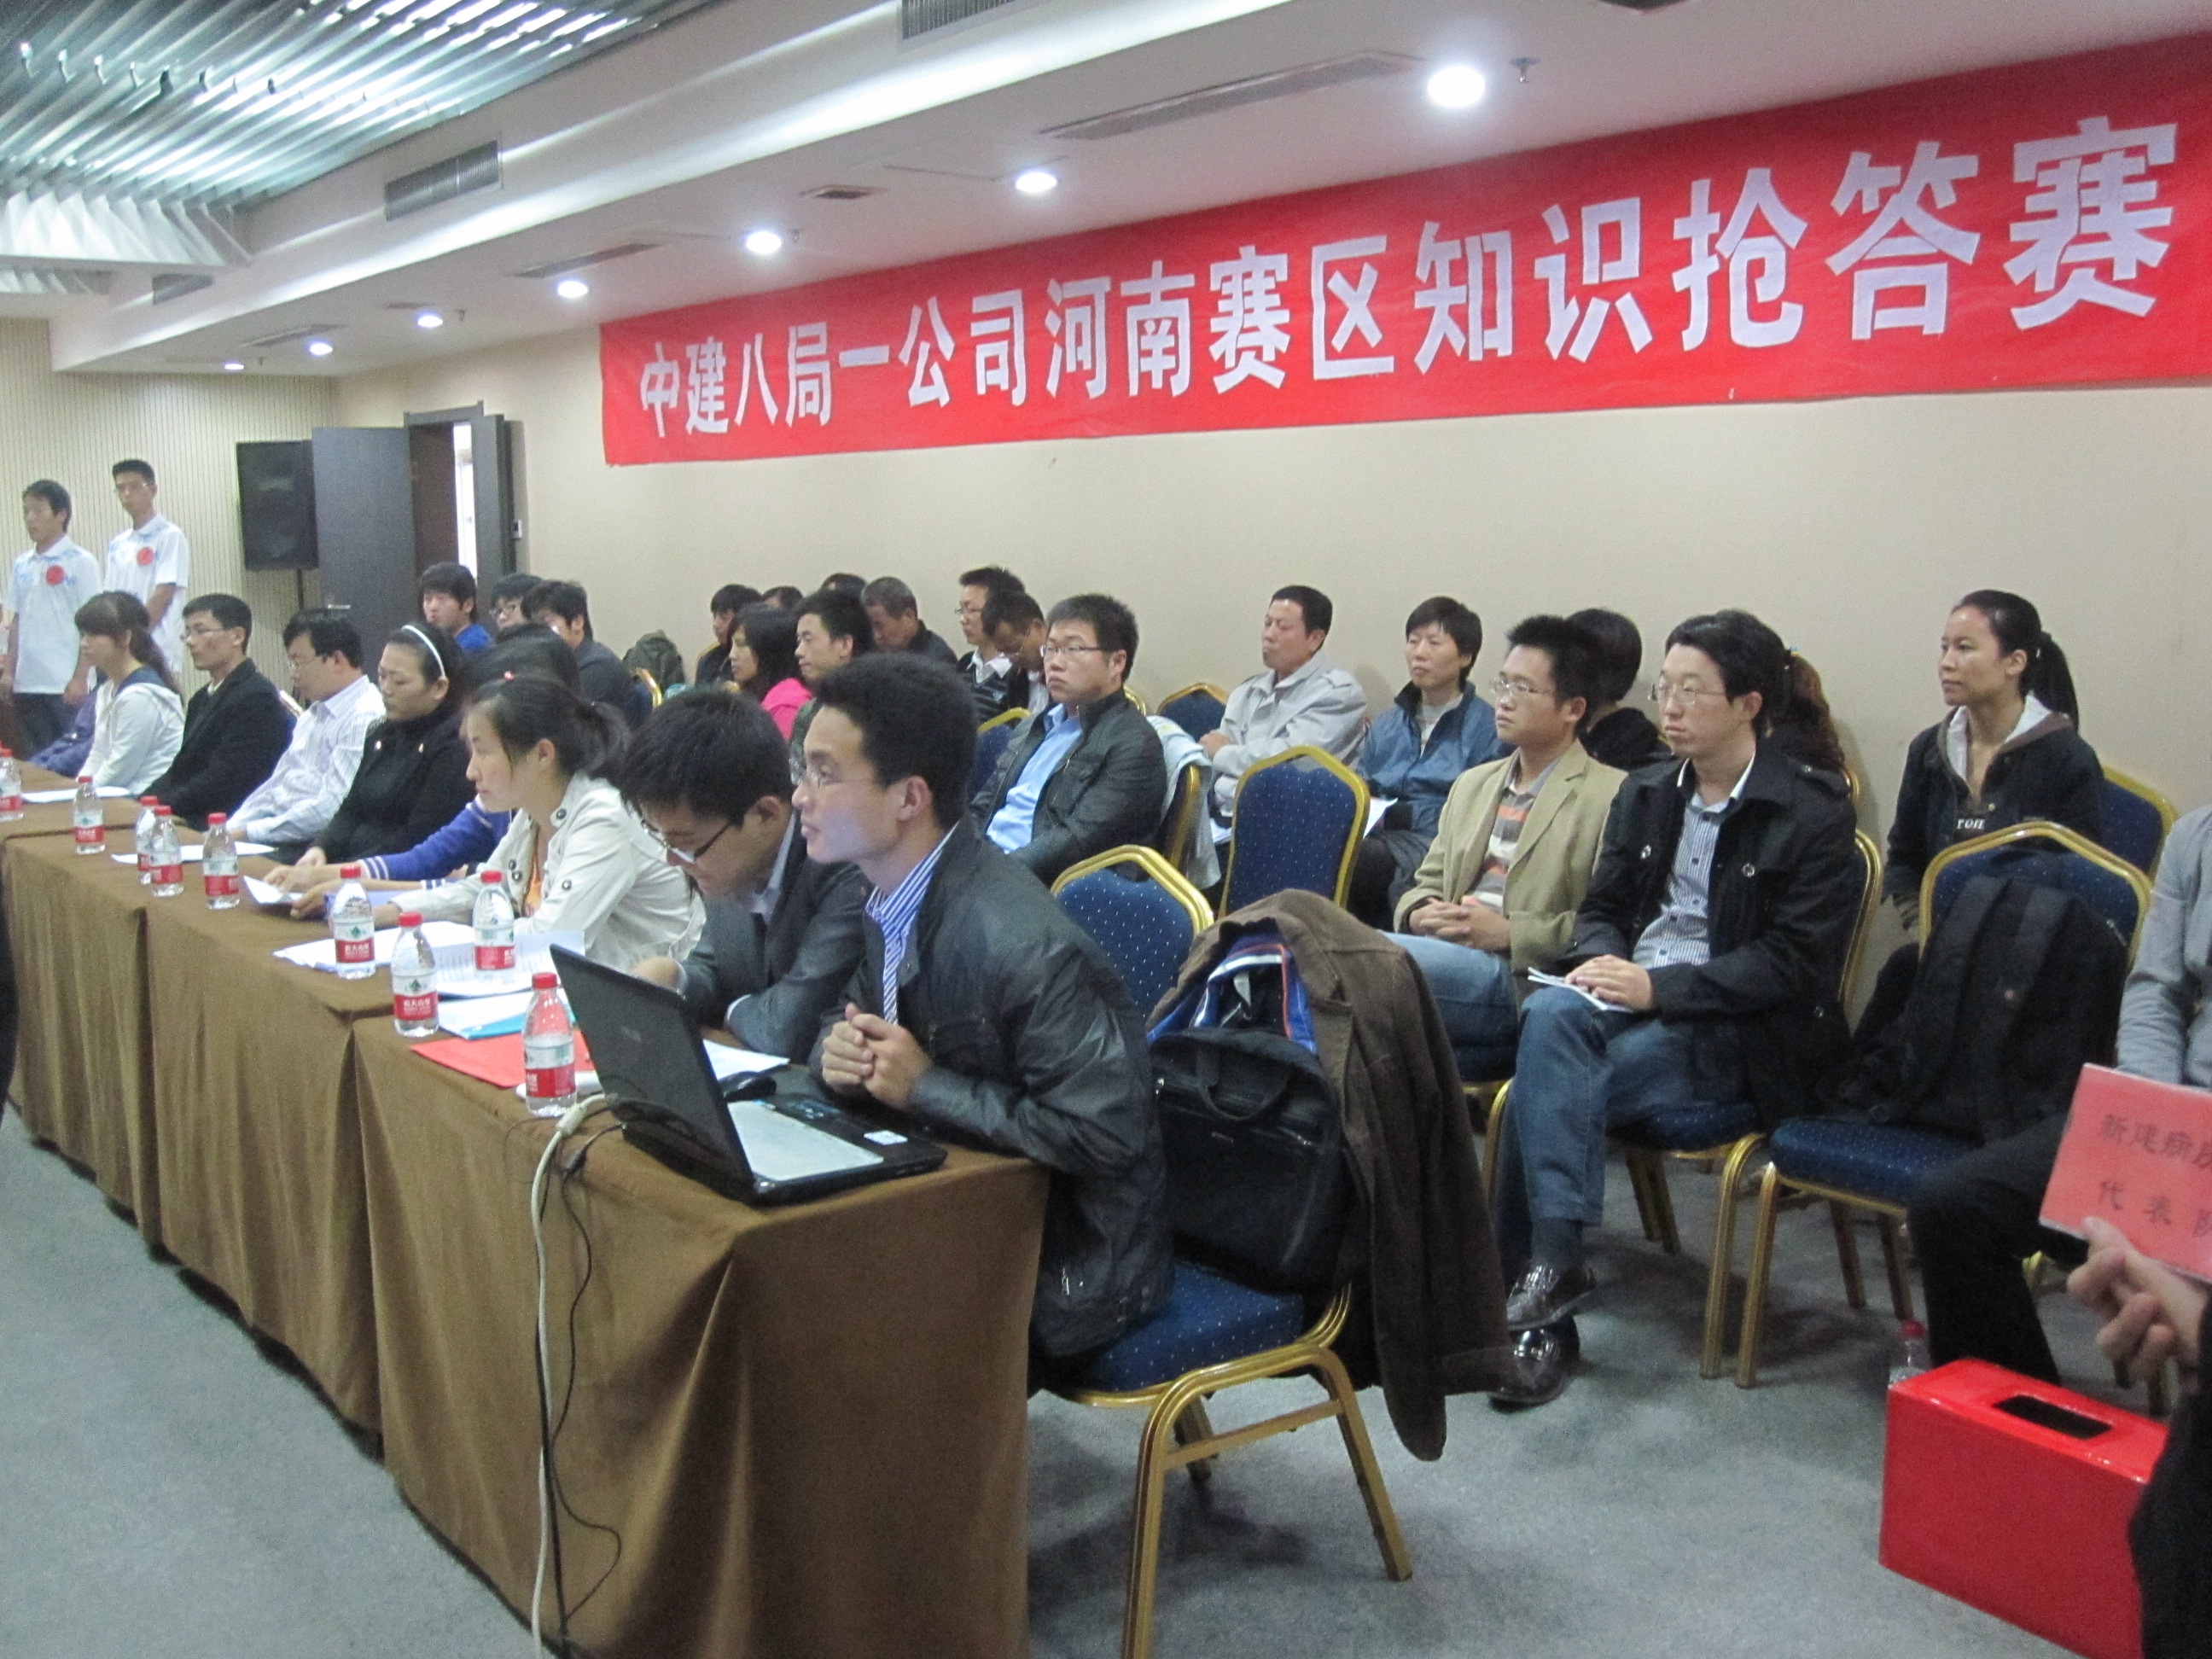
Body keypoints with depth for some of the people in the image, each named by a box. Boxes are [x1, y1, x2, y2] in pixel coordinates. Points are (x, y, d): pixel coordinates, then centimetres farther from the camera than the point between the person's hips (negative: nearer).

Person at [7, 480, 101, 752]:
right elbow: (17, 621, 16)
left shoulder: (81, 562, -4)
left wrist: (80, 678, -12)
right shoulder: (22, 564, 12)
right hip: (26, 683, 6)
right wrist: (10, 672, 9)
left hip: (65, 686, -5)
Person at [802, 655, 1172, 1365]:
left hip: (1064, 1254, -7)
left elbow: (1102, 1132, -27)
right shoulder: (889, 897, -2)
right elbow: (861, 1018, 14)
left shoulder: (1023, 945, -28)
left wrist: (926, 1086, -23)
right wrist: (842, 1051, -10)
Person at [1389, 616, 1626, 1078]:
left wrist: (1509, 933, -12)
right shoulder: (1472, 785, 26)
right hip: (1447, 961, 6)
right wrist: (1420, 914, 3)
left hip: (1521, 984, -6)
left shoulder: (1612, 795, 2)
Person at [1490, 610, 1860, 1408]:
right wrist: (1602, 962, -7)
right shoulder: (1645, 793, 15)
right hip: (1633, 997, 5)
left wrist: (1659, 986, -20)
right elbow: (1601, 908, 18)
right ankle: (1555, 1263, -29)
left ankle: (1531, 1267, -21)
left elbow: (1795, 962, -11)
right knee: (1552, 1014, -30)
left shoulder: (1813, 812, -4)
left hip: (1736, 1034, -5)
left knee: (1549, 1086, -29)